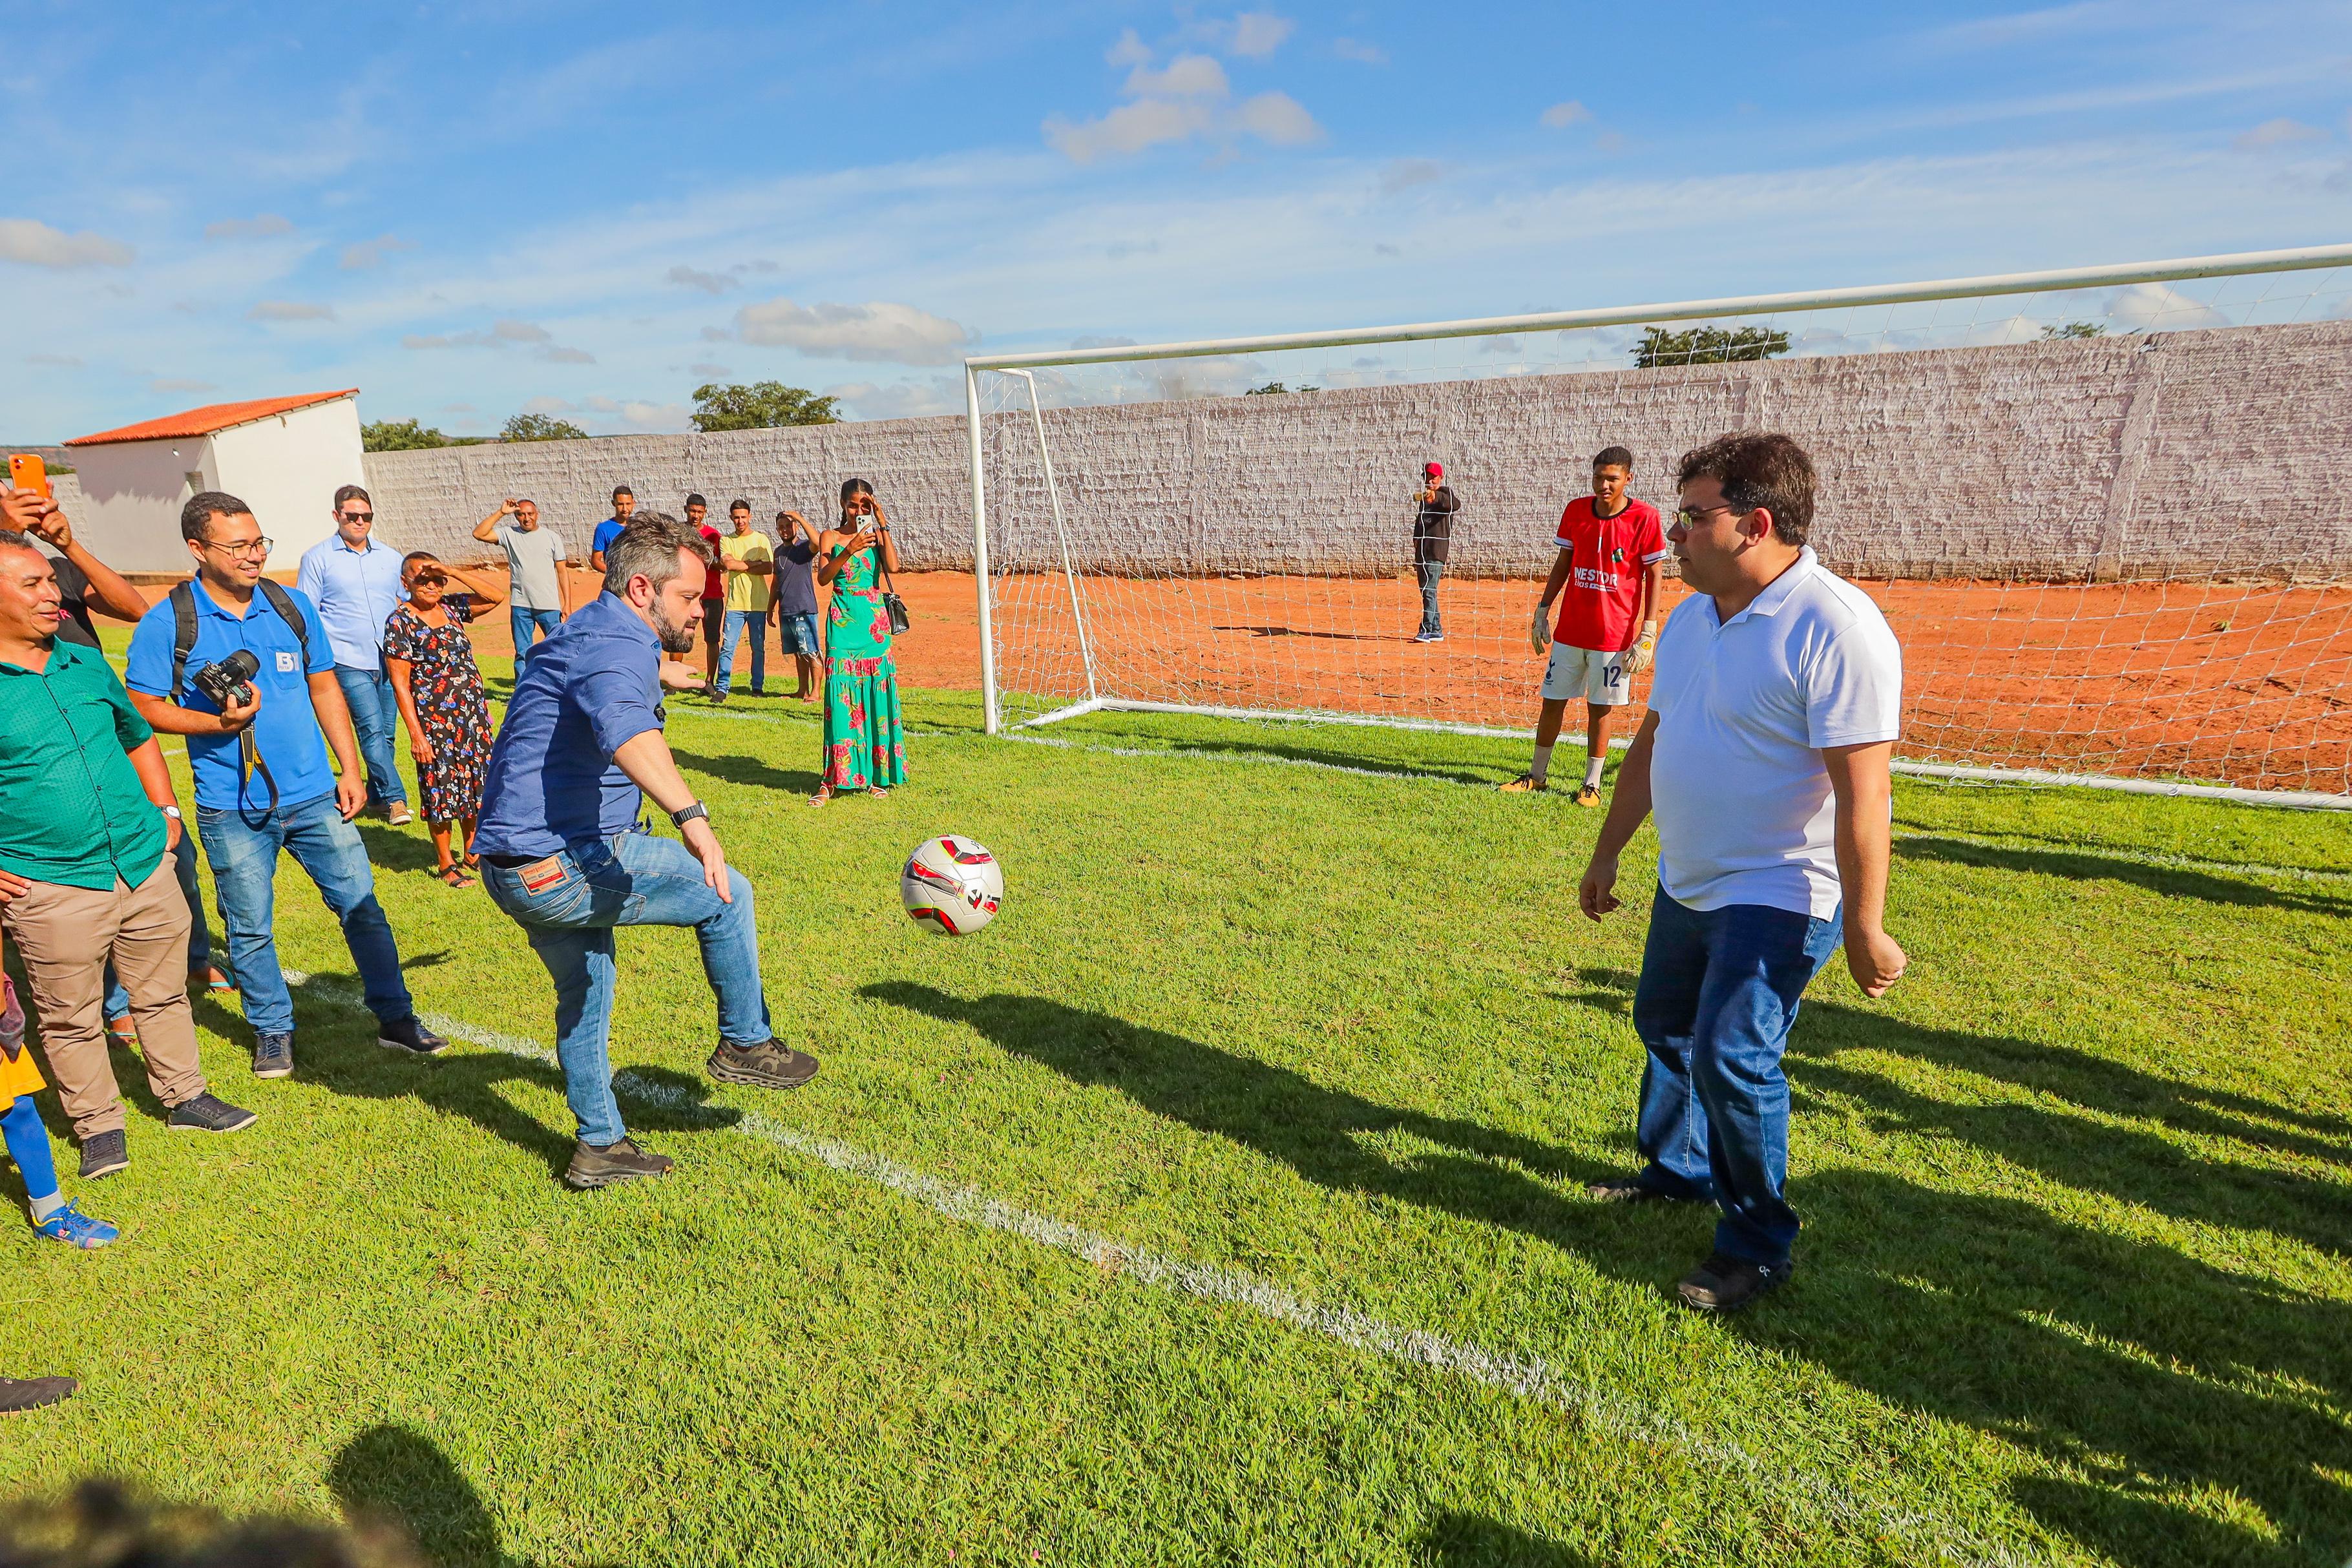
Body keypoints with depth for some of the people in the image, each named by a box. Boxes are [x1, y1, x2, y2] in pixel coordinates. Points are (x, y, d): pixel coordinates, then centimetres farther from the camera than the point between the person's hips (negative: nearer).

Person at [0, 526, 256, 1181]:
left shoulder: (87, 664, 8)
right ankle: (99, 1126, 24)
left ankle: (185, 1096, 30)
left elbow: (137, 737, 23)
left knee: (163, 993, 16)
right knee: (70, 1019, 8)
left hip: (144, 865, 5)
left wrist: (166, 810, 13)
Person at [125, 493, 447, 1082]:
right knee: (250, 928, 9)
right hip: (231, 809, -2)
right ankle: (273, 1031, 28)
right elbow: (142, 706, -2)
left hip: (314, 796, 2)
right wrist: (221, 722, -19)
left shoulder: (292, 606, 3)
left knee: (362, 906, 4)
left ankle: (395, 1017, 16)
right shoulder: (167, 623, -6)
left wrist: (351, 769, 7)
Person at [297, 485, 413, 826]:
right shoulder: (318, 558, 2)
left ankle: (377, 797, 19)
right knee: (372, 729, -14)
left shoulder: (391, 558, 13)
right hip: (349, 663, -4)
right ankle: (395, 798, -12)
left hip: (391, 661, 4)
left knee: (387, 733, 7)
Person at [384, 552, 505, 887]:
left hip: (474, 715, 6)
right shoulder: (400, 622, -9)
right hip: (435, 721, -6)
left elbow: (494, 597, 0)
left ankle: (472, 854, 30)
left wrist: (451, 571, -8)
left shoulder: (451, 608, 7)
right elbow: (400, 682, -11)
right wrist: (415, 732, -15)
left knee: (475, 786, 14)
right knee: (442, 792, 2)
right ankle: (446, 864, 15)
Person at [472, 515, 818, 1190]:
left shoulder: (585, 631, 16)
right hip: (565, 867, -11)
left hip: (513, 867, 11)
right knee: (725, 893, 2)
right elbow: (624, 727, -43)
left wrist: (662, 672, 65)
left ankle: (600, 1147, 35)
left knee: (585, 993, 24)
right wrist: (692, 817, -57)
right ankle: (745, 1043, 15)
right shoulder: (619, 644, -18)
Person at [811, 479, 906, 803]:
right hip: (843, 621, -1)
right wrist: (849, 550, -22)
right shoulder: (832, 537, 6)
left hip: (874, 620, 1)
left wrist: (882, 525, -10)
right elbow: (823, 576, -9)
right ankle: (832, 780, -3)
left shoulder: (877, 535, 9)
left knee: (876, 694, 1)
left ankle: (877, 776, 10)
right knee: (841, 695, -6)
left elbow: (893, 567, -10)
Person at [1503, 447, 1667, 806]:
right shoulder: (1576, 510, 3)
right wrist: (1542, 611, 8)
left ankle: (1591, 784, 17)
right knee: (1553, 701, 9)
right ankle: (1536, 776, 22)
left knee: (1601, 708, 5)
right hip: (1570, 628, 4)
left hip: (1614, 634, -4)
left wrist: (1648, 631, -11)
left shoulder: (1644, 517, -8)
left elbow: (1655, 574, -5)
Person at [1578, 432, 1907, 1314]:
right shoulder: (1691, 616, 5)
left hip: (1779, 896, -9)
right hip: (1687, 883, 9)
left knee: (1730, 1056, -13)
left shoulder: (1835, 629, -22)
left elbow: (1861, 792, -23)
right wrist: (1607, 854, 18)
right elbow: (1652, 745, 14)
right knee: (1664, 1026, 20)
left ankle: (1758, 1246, 10)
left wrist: (1865, 928, -22)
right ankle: (1679, 1170, 45)